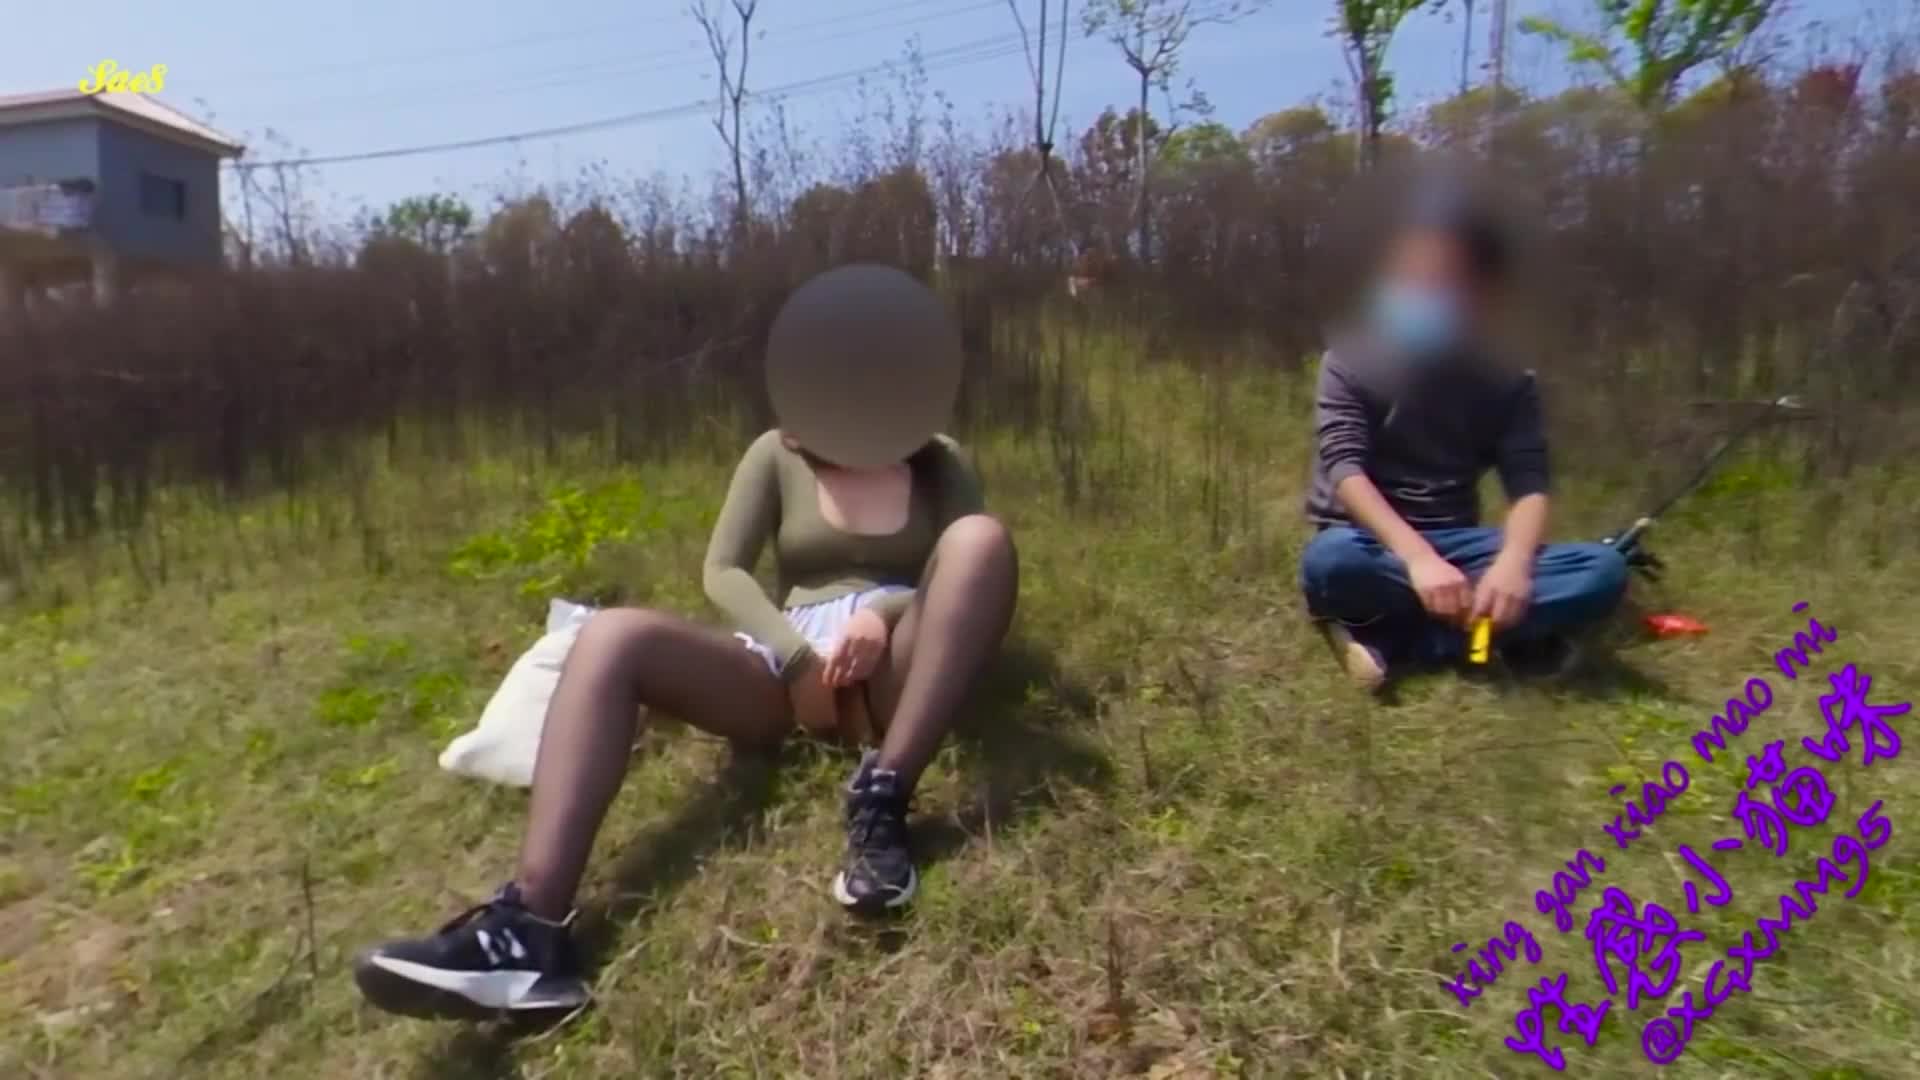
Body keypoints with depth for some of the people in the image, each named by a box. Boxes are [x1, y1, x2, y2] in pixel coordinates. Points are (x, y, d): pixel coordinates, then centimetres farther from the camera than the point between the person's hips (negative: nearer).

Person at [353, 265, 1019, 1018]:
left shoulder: (939, 462, 16)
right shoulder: (779, 454, 16)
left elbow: (973, 567, 1)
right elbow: (722, 571, 4)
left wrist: (884, 614, -19)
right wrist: (795, 656, -15)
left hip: (903, 669, -1)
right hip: (792, 665, 1)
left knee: (982, 536, -29)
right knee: (612, 637, -24)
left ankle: (882, 801, -37)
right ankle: (533, 924, -39)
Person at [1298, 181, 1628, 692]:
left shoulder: (1506, 382, 4)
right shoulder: (1352, 360, -5)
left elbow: (1529, 484, -6)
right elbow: (1345, 467, -19)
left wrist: (1514, 562, -30)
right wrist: (1417, 556, -36)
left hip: (1457, 542, 4)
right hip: (1375, 540, -3)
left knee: (1604, 569, -22)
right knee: (1330, 559, -40)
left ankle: (1387, 639, -27)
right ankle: (1509, 631, -23)